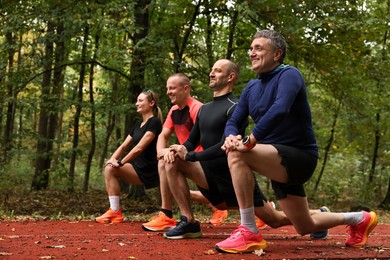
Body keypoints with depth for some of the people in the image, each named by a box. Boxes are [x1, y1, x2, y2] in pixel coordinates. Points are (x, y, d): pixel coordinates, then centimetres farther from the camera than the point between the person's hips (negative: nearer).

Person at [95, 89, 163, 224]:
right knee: (109, 169, -8)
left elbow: (139, 148, -19)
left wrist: (120, 162, -19)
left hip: (147, 171, -8)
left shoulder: (154, 122, -11)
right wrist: (112, 159, -6)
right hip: (138, 168, 8)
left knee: (111, 169, -19)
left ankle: (115, 212, -15)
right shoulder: (138, 125, 18)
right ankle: (114, 212, -9)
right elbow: (124, 146, 12)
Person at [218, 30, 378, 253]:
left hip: (299, 157, -9)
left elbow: (279, 110, -32)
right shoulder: (251, 88, 11)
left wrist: (249, 142, -34)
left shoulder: (288, 75, -13)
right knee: (305, 227, 19)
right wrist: (231, 137, -16)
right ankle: (359, 220, 41)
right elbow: (233, 122, 8)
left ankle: (249, 233, -25)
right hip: (281, 162, 9)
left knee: (237, 155, -30)